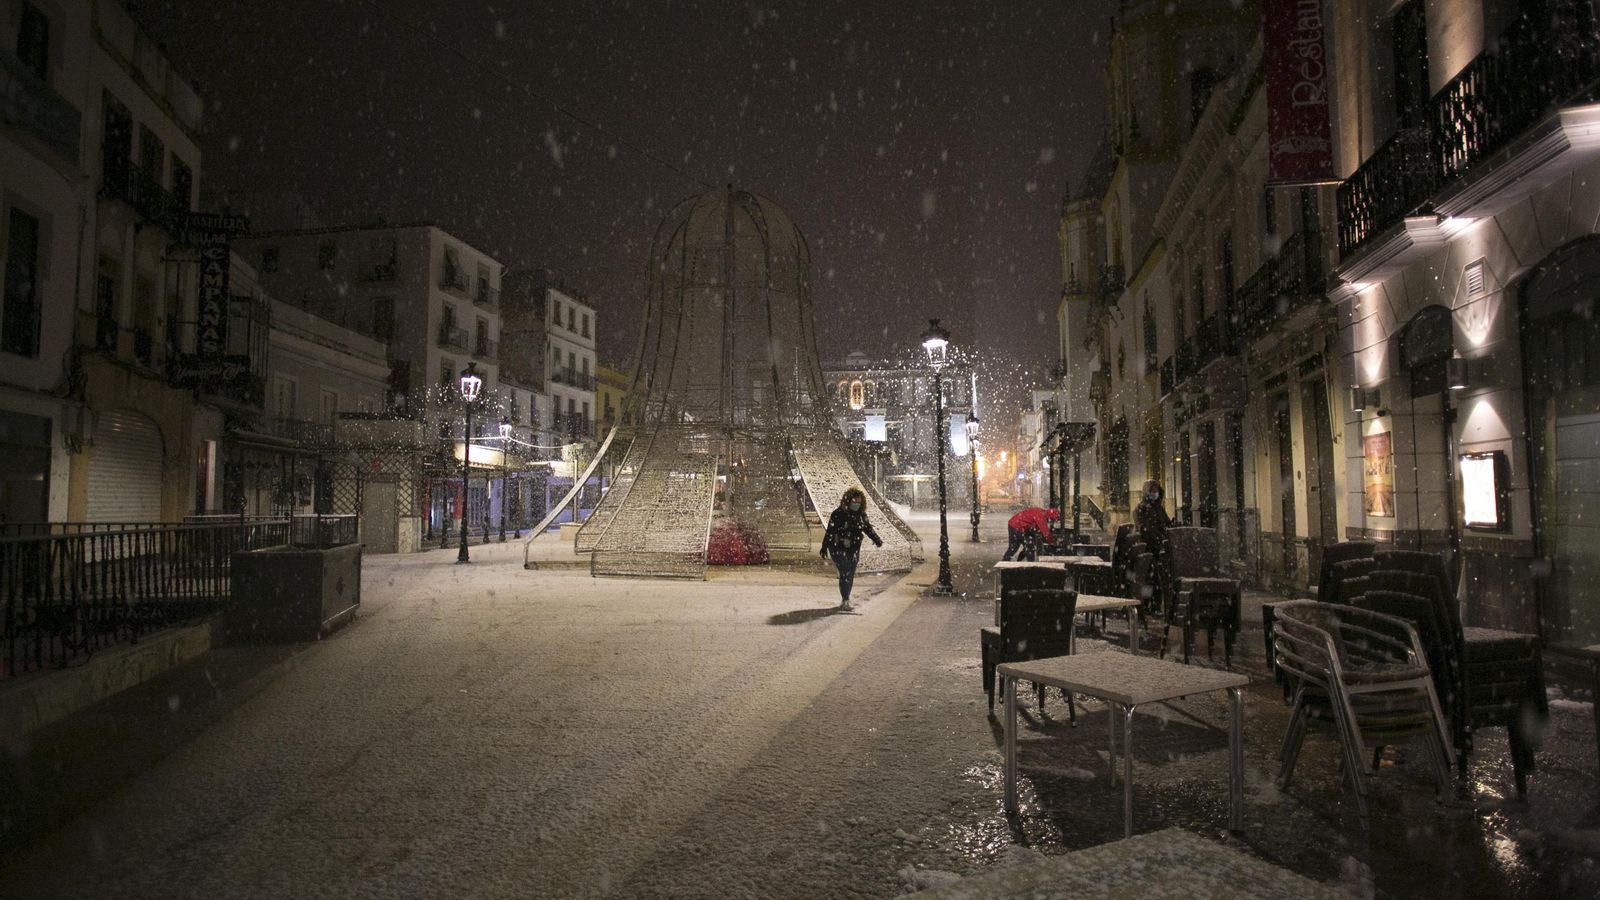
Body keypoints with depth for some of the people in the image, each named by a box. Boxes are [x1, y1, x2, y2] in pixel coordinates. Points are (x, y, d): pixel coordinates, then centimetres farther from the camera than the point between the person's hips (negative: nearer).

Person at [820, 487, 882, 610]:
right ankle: (845, 601, -10)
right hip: (839, 549, -6)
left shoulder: (861, 515, 4)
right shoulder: (839, 514, -13)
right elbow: (829, 531, -13)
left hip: (853, 550, 6)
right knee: (845, 574, -13)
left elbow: (868, 528, 14)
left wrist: (877, 540, 0)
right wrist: (824, 548, -16)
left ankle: (845, 600, 20)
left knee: (850, 576, 9)